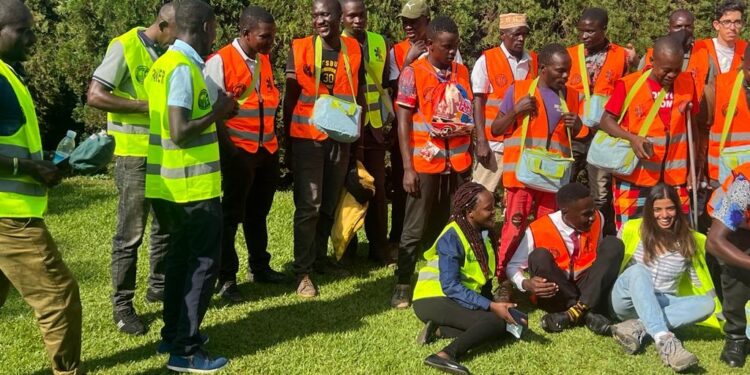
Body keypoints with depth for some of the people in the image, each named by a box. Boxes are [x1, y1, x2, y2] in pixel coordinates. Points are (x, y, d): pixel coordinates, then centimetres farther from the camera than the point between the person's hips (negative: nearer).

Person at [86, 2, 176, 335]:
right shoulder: (124, 47, -13)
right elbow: (95, 96, -18)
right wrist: (146, 106, -21)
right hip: (135, 155, -7)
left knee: (166, 226, 16)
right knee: (130, 234, -1)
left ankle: (159, 286, 32)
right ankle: (122, 305, 10)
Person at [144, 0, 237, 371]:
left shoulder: (163, 63, 10)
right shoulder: (185, 68, -18)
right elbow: (180, 133, -24)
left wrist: (213, 111, 14)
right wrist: (218, 111, -12)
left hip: (167, 183, 9)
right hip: (192, 186, -9)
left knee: (180, 255, 19)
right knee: (203, 261, 1)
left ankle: (174, 333, 29)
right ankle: (186, 350, 6)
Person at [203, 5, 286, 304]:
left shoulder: (264, 60, 9)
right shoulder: (220, 62, -13)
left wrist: (274, 141, 12)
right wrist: (227, 148, -14)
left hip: (267, 150, 7)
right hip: (238, 150, -6)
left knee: (258, 212, 17)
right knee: (232, 215, 2)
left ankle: (260, 267, 31)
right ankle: (226, 278, 11)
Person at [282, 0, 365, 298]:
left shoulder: (354, 49, 3)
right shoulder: (300, 49, -3)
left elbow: (358, 94, 10)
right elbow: (290, 97, 1)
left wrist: (358, 134, 8)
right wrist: (288, 139, 0)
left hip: (341, 137, 3)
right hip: (307, 137, -3)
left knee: (330, 203, 13)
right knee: (309, 205, -5)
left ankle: (319, 257, 28)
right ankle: (302, 271, 1)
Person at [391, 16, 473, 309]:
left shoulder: (462, 72, 8)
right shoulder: (413, 73, -6)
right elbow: (403, 121, -7)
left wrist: (473, 153, 8)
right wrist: (407, 167, -12)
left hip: (458, 162, 4)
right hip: (425, 163, -4)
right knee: (416, 229, 3)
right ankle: (403, 285, 12)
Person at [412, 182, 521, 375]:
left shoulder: (484, 233, 5)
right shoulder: (452, 238, -18)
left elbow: (484, 276, 9)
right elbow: (450, 287, -24)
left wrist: (493, 303, -8)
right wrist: (491, 306, -27)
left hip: (462, 301, 8)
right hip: (434, 299, -8)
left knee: (502, 324, -16)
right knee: (495, 322, -28)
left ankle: (439, 330, -15)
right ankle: (445, 356, -40)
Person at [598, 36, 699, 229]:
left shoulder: (687, 83, 3)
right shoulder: (629, 84, -9)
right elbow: (606, 121, -5)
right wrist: (632, 138, -23)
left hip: (674, 179, 3)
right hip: (633, 179, -3)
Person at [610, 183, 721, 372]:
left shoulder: (689, 240, 5)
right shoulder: (633, 229, -1)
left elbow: (698, 281, 7)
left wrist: (722, 314, -1)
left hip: (663, 306, 3)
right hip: (629, 301, -3)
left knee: (707, 303, -24)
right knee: (637, 270, -34)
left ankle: (637, 328, -37)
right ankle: (664, 339, -51)